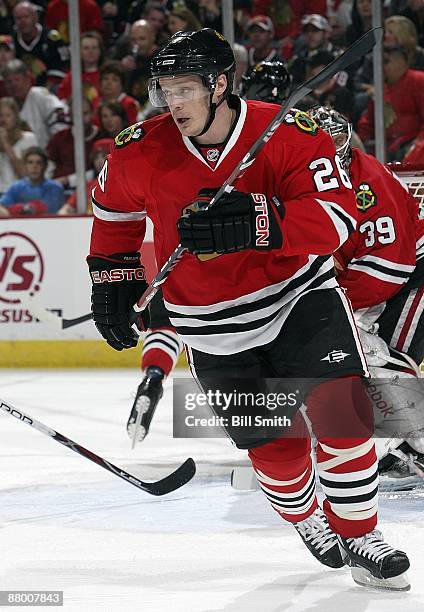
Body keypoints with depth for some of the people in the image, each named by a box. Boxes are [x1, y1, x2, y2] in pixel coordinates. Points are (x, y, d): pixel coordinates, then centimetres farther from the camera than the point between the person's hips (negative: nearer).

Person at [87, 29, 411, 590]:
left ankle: (356, 533, 3)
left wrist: (251, 223, -41)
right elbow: (114, 210, 12)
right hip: (215, 328, 1)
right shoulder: (141, 153, -10)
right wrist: (113, 279, 12)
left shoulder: (286, 133, -19)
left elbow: (336, 214, -29)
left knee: (342, 409, -16)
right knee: (276, 446, 1)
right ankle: (304, 518, 33)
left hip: (300, 295, -1)